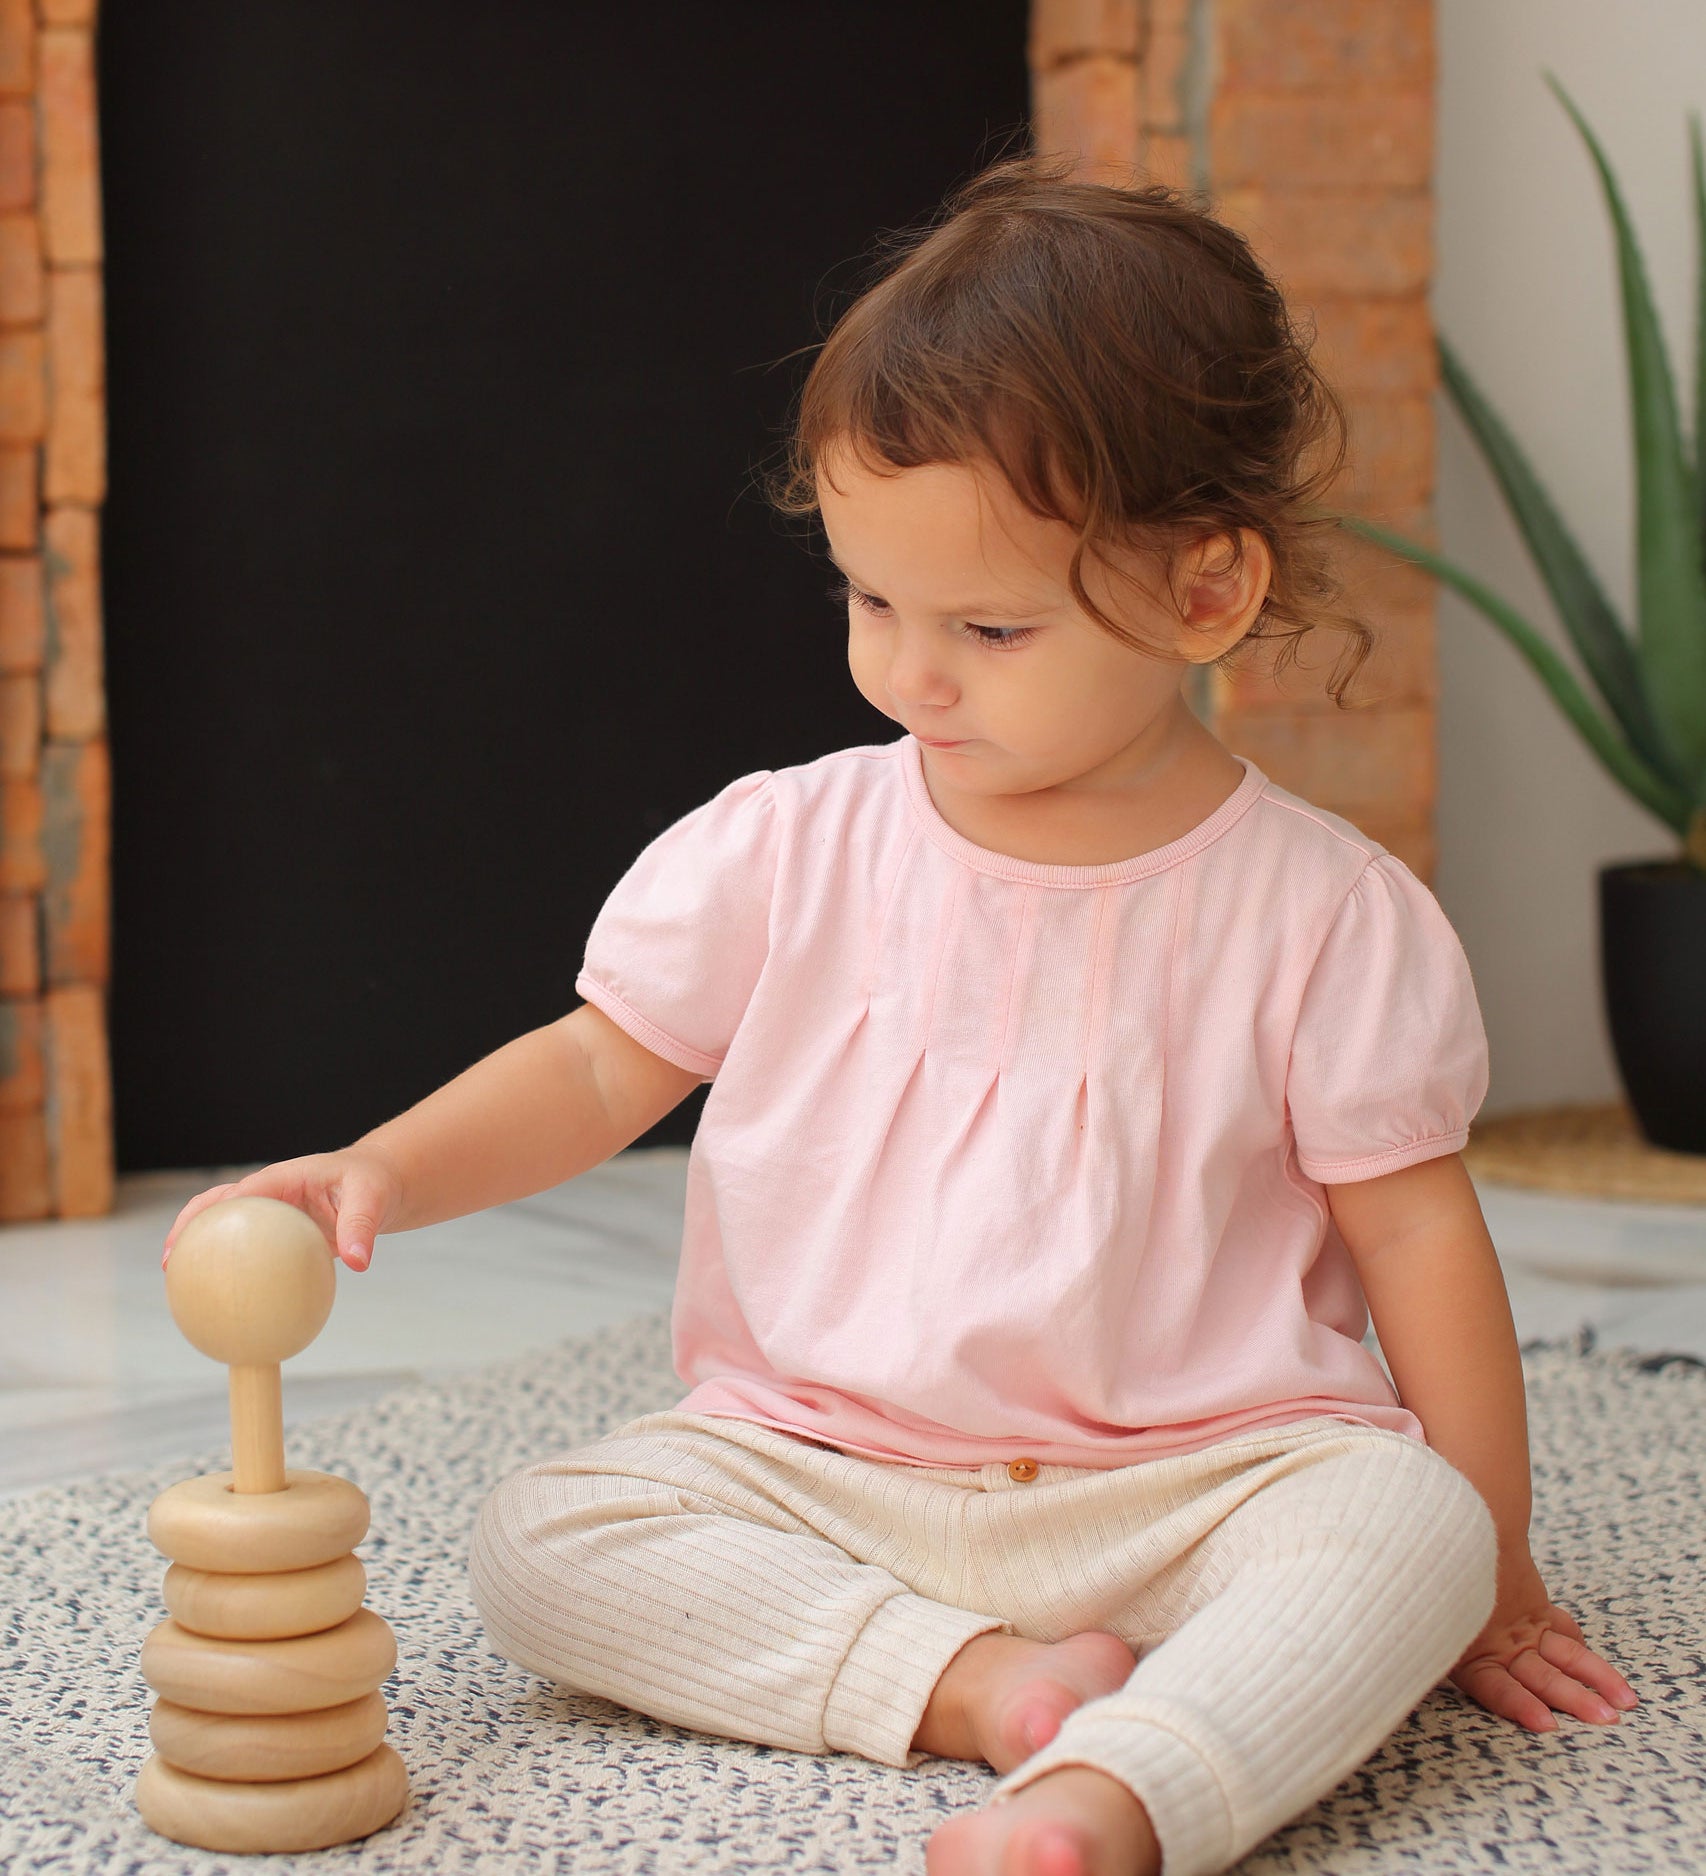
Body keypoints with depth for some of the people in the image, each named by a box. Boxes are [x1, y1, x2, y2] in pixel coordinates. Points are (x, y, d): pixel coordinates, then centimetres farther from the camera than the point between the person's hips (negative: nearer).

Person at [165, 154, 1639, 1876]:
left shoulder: (1321, 912, -5)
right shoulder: (784, 852, 0)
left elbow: (1413, 1228, 0)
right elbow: (599, 1069, 6)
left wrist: (1490, 1562, 1)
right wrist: (380, 1174, -12)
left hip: (1184, 1492, -2)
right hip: (816, 1479, 2)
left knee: (1405, 1528, -30)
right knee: (538, 1540, -20)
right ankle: (980, 1682, -27)